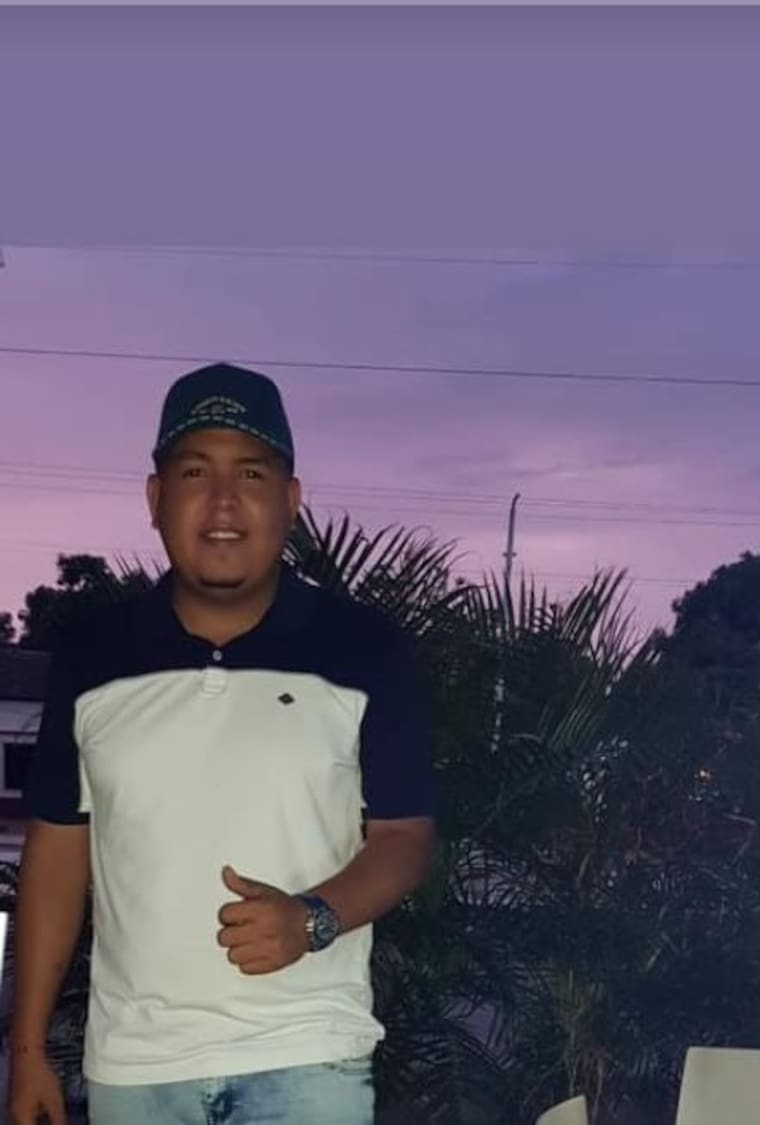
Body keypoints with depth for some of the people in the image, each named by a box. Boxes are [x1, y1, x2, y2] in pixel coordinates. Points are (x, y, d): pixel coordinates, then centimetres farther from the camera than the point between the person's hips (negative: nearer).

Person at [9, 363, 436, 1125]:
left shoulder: (364, 652, -5)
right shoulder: (90, 656, 2)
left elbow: (406, 835, -1)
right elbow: (58, 848, 6)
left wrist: (313, 918, -21)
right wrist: (28, 1046, 6)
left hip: (305, 1057, -2)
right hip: (132, 1061, 3)